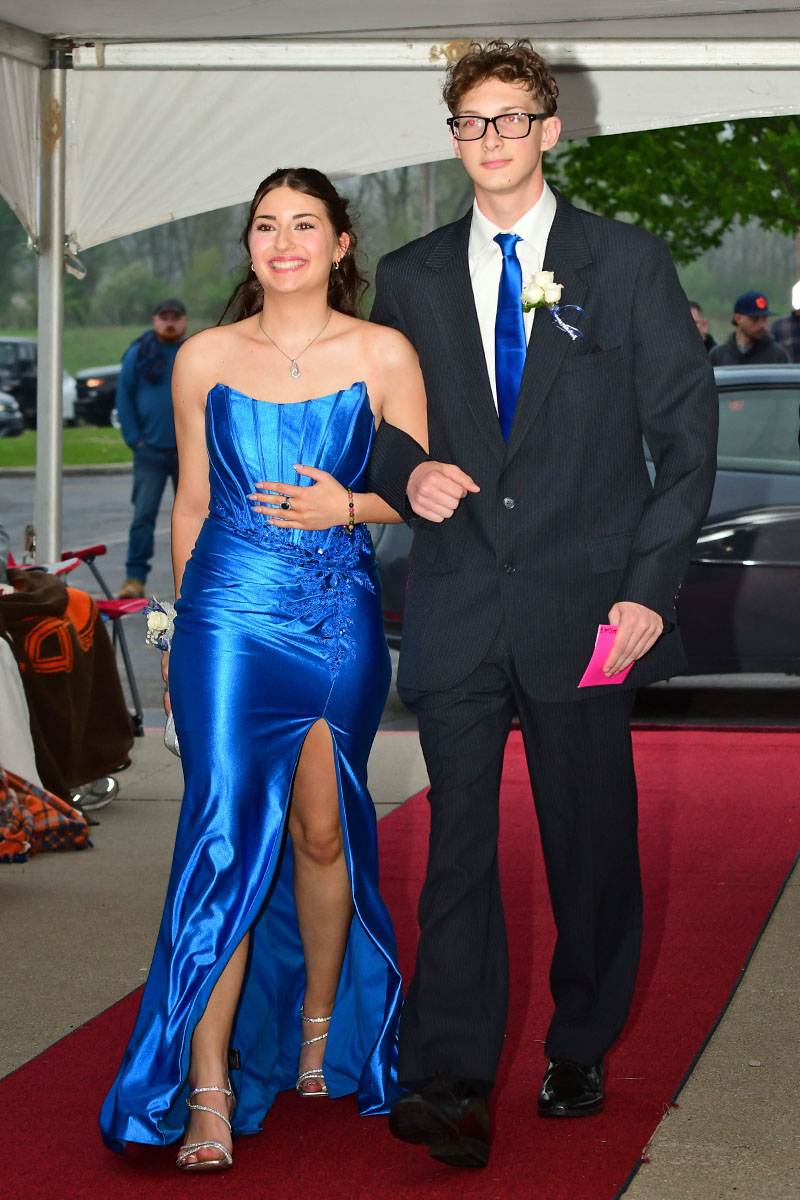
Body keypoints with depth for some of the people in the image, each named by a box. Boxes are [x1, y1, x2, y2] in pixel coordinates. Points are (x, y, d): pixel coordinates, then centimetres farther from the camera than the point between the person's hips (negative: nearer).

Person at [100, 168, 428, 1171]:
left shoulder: (383, 356, 2)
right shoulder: (204, 359, 5)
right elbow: (191, 501, 12)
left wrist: (346, 506, -12)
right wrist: (183, 623, 14)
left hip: (341, 621, 1)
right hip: (231, 617, 0)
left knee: (322, 832, 9)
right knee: (224, 837, -8)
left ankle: (321, 1025, 33)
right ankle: (209, 1091, -8)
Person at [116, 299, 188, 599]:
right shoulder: (138, 354, 4)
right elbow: (124, 397, 5)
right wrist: (134, 438, -4)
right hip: (150, 451, -1)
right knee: (143, 515, -9)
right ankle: (135, 578, -8)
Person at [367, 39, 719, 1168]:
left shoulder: (630, 263, 3)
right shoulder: (410, 278, 11)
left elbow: (686, 434, 1)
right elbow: (381, 428, 20)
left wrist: (651, 588, -7)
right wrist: (408, 475, -5)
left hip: (588, 600, -1)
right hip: (457, 600, 1)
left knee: (592, 840, 6)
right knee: (459, 838, -4)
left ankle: (580, 1053, 22)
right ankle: (451, 1084, -5)